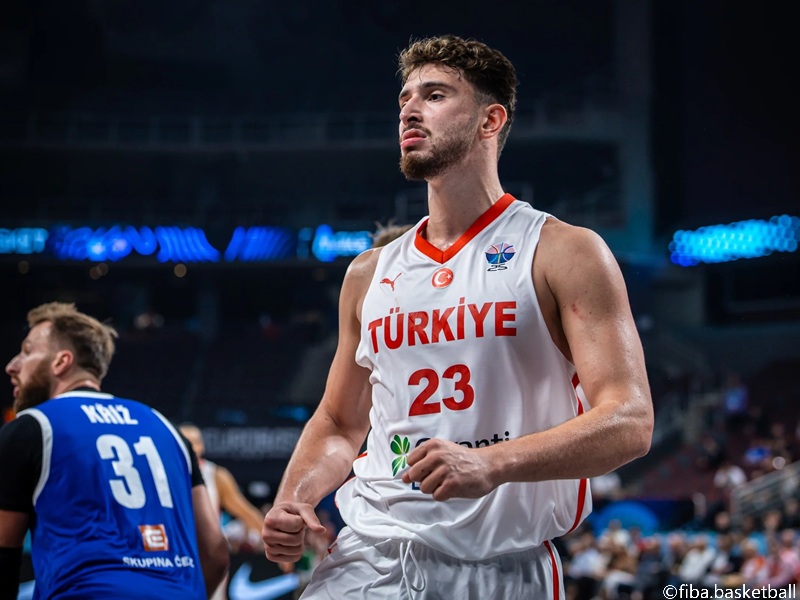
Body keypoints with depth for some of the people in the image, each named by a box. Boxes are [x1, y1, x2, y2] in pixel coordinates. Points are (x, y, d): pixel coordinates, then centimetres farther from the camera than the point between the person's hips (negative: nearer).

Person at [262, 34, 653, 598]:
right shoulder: (370, 275, 14)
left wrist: (492, 464, -26)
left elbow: (630, 423, -12)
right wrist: (292, 502, 1)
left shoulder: (567, 254, -2)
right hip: (371, 553, 3)